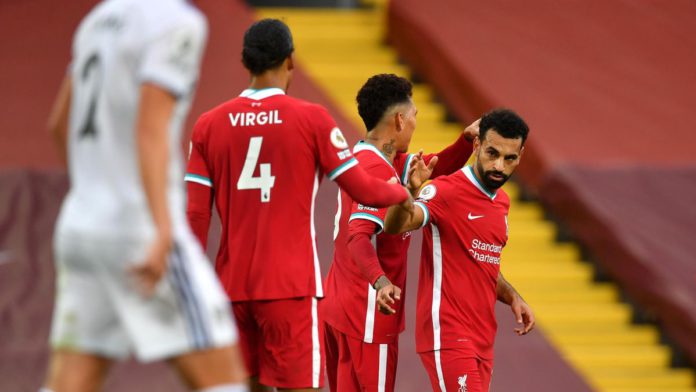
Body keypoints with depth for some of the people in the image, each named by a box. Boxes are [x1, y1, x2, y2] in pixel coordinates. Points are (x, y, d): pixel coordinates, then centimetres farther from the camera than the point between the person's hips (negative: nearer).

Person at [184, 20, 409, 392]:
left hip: (232, 287, 4)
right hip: (290, 287, -4)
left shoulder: (209, 125, 4)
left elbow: (195, 217, 2)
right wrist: (404, 192, 19)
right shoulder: (311, 119, -5)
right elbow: (364, 191, -2)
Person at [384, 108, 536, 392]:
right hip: (448, 334, -8)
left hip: (481, 341, 8)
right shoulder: (448, 191, -12)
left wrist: (512, 297, 11)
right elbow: (394, 226, -30)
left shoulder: (502, 201, 14)